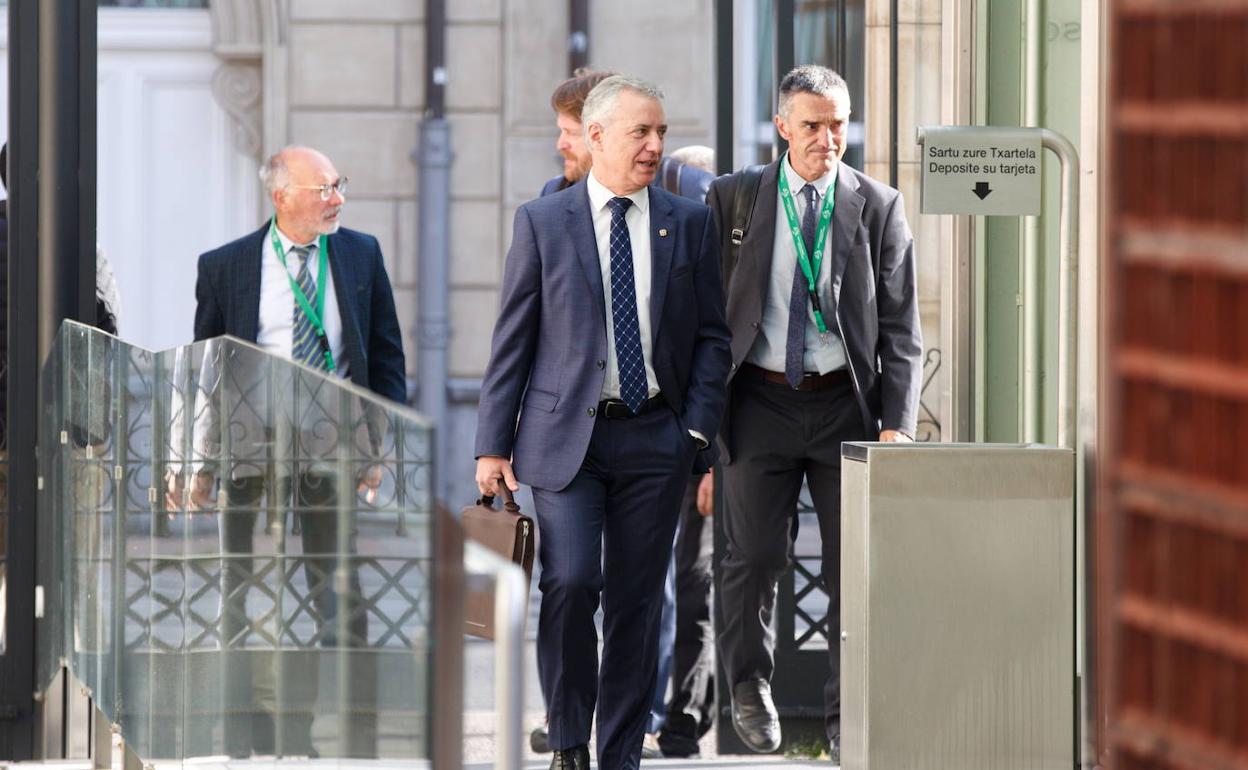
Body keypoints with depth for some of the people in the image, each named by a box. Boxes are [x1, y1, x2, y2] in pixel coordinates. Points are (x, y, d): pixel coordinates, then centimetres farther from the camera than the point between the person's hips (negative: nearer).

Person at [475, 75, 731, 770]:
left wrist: (698, 432, -2)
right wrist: (494, 443, -1)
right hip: (566, 432, -2)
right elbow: (513, 340, 3)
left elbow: (712, 339, 9)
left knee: (636, 602, 4)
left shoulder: (689, 224, 8)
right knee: (570, 583, -15)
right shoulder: (543, 222, 3)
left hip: (656, 439, 2)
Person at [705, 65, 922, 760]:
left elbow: (900, 328, 2)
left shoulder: (879, 207, 2)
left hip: (846, 401, 0)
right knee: (755, 555, 2)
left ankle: (847, 713, 11)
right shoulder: (732, 200, 2)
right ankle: (751, 685, 23)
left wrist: (898, 423, -6)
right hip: (760, 398, 0)